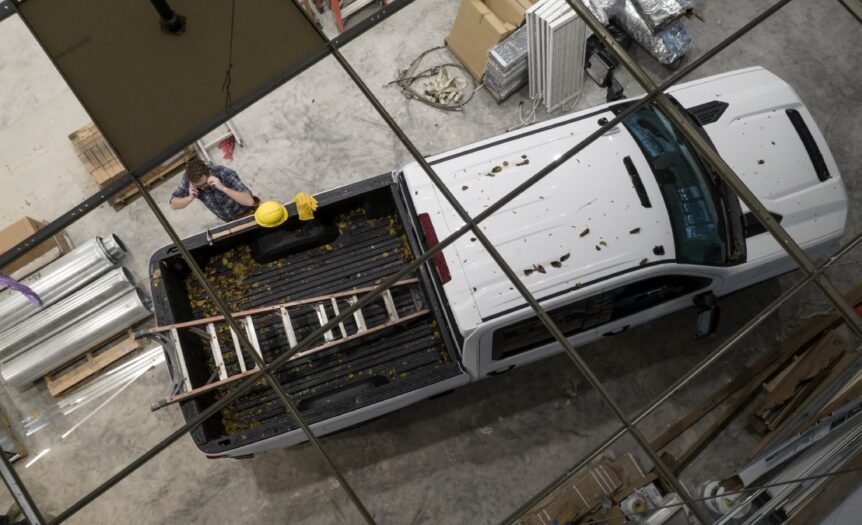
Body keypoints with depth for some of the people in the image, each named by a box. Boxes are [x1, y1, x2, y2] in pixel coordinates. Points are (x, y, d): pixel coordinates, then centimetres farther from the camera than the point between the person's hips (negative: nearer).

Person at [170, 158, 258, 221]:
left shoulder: (225, 174, -36)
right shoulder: (189, 179, -23)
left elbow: (249, 201, -44)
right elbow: (173, 204, -12)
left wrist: (223, 188, -53)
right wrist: (190, 198, -33)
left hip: (249, 214, -4)